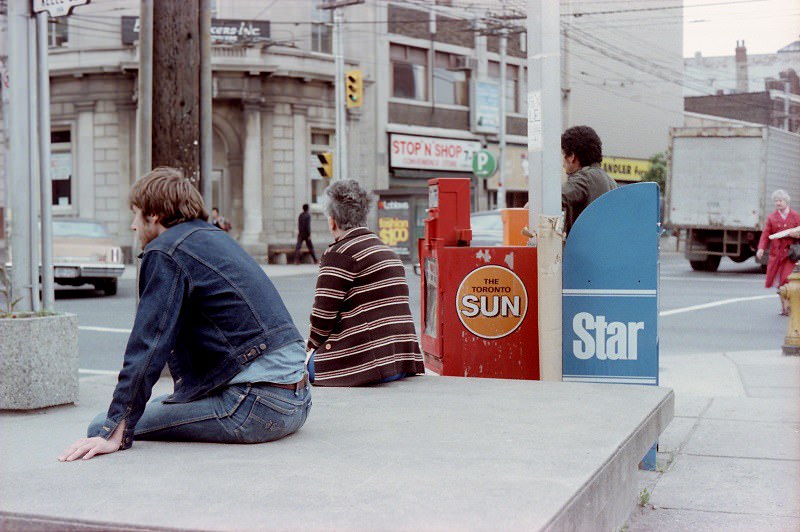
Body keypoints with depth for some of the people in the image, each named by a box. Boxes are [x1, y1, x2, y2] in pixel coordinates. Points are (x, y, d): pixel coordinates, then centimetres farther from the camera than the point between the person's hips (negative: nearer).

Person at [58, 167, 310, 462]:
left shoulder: (165, 252, -7)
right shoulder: (214, 236, 20)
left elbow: (147, 346, -13)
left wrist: (115, 434, -12)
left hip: (259, 403, -9)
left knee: (100, 425, -9)